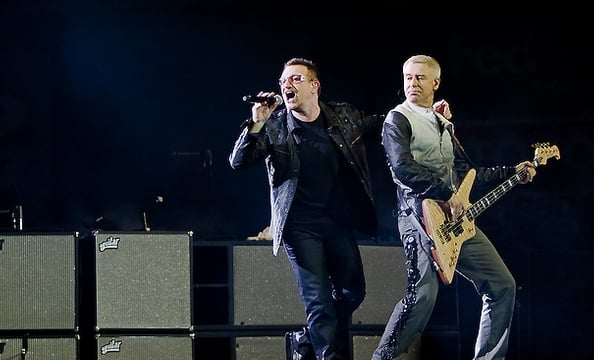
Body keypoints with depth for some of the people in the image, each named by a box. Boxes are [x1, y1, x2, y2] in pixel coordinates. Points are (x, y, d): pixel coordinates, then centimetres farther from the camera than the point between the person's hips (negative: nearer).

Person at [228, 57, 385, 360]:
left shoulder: (344, 116, 1)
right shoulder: (273, 126, -7)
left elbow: (381, 125, 16)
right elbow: (238, 162, -14)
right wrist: (257, 123, -27)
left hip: (340, 221, 4)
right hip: (300, 226, -4)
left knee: (352, 292, 13)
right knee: (319, 301, -9)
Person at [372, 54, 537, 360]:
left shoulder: (444, 124, 23)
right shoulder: (398, 119, -1)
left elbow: (466, 171, 29)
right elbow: (402, 167, -16)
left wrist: (512, 173, 24)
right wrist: (447, 194, -19)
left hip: (457, 218, 8)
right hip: (420, 215, -8)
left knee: (502, 286, 6)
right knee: (423, 294, -23)